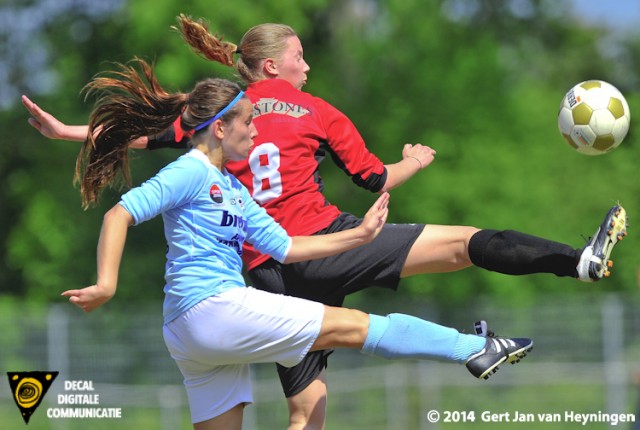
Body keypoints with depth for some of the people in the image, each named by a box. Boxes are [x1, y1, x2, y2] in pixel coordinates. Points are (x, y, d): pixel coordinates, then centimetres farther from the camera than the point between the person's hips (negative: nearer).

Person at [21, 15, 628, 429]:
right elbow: (374, 179, 12)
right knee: (462, 242, -9)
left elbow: (155, 135, 6)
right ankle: (578, 260, -22)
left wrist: (64, 131, 12)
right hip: (324, 245, -4)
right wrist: (416, 162, 32)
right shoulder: (316, 111, 7)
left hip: (269, 270, 4)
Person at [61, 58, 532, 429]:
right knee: (353, 325, -4)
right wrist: (106, 285, -28)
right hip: (210, 309, -10)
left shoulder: (231, 188, 20)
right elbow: (120, 214, -16)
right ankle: (473, 349, 3)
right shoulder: (191, 173, -8)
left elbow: (284, 246, 20)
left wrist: (358, 235, 18)